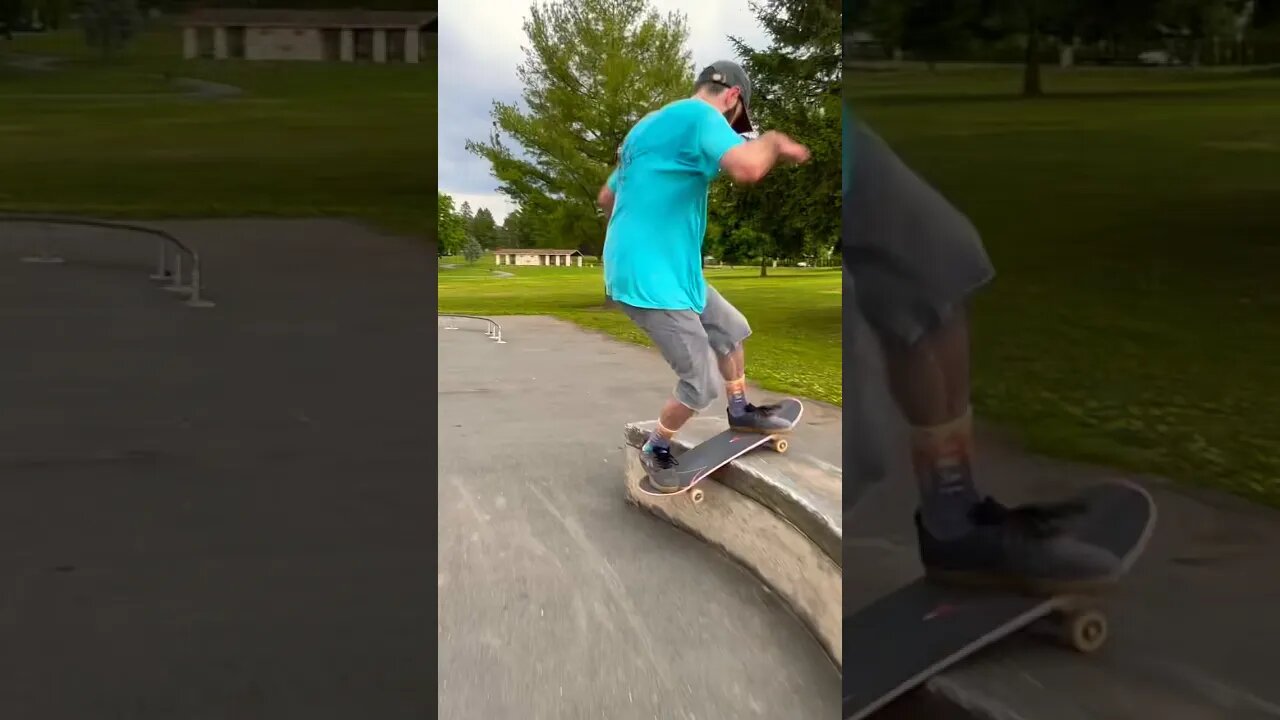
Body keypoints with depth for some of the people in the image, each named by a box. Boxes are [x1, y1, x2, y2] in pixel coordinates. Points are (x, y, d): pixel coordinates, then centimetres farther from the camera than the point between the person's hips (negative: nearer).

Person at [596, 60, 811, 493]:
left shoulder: (650, 125, 16)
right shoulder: (699, 115, -14)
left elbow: (606, 197, 26)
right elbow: (747, 167, -33)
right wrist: (774, 142, -12)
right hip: (650, 278, -10)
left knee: (731, 329, 23)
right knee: (703, 383, -1)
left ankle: (739, 411, 40)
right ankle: (656, 449, 21)